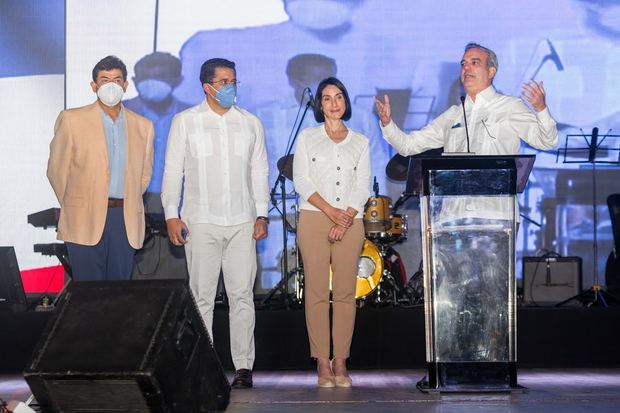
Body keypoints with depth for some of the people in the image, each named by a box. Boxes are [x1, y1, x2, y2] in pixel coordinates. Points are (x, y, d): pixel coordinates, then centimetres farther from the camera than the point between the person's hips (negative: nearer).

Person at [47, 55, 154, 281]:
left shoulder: (143, 126, 12)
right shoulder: (72, 119, 2)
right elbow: (57, 170, 6)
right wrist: (73, 208, 10)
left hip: (126, 220, 3)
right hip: (85, 221, -3)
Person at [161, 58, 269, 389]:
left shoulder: (250, 123, 12)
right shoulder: (185, 122, 6)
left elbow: (259, 172, 13)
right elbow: (172, 171, 5)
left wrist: (262, 214, 5)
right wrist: (171, 214, -3)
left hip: (242, 222, 2)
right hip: (200, 222, -1)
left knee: (242, 295, -1)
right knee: (201, 296, -1)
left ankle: (243, 366, 2)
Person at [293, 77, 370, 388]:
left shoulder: (360, 142, 14)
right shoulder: (307, 137, 11)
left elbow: (363, 187, 7)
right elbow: (301, 181, 1)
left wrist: (345, 220, -8)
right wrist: (331, 212, -10)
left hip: (350, 222, 1)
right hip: (314, 219, -1)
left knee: (345, 293, -2)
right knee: (317, 292, -5)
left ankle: (341, 362, 3)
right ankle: (322, 362, -2)